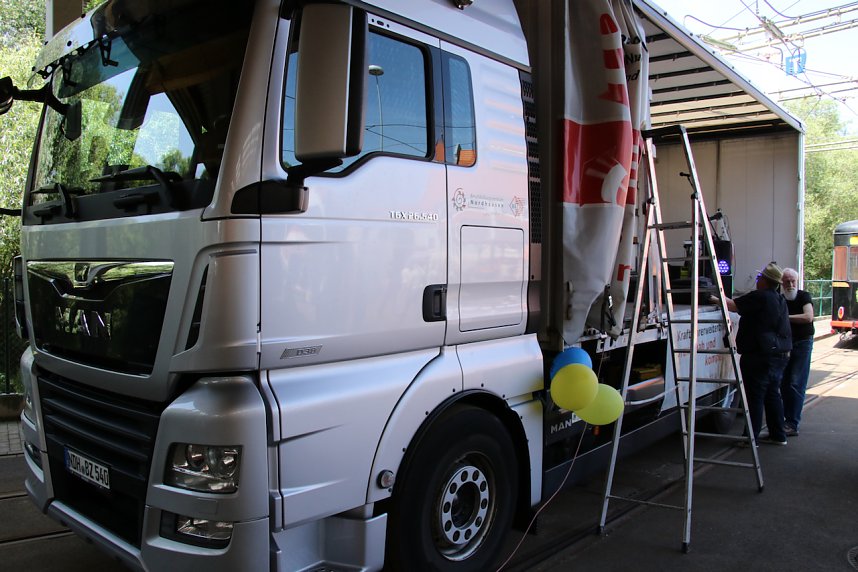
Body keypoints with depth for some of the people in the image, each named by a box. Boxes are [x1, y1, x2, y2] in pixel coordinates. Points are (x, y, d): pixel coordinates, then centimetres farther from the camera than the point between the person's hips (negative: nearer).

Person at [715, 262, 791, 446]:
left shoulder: (759, 297, -15)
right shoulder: (780, 300, 13)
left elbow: (733, 305, -13)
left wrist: (717, 299, 1)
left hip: (759, 357, -9)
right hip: (779, 356, 9)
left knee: (754, 397, -2)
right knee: (773, 395, 16)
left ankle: (751, 437, 3)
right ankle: (778, 435, 24)